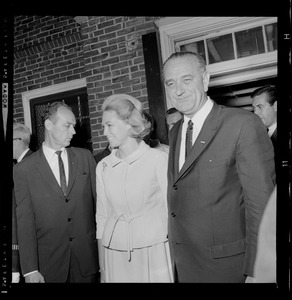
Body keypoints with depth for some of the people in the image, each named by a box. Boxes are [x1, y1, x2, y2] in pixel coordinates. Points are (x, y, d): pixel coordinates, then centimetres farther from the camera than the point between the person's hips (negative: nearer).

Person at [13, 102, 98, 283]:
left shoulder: (85, 157, 1)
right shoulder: (24, 169, -5)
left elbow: (99, 199, 4)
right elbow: (25, 220, -6)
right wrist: (30, 270, -8)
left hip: (88, 256, 2)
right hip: (49, 262, -1)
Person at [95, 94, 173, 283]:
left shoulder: (158, 159, -10)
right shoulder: (103, 166, 2)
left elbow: (171, 209, -6)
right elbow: (102, 217, 6)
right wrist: (102, 267, 8)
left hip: (153, 254, -3)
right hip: (114, 258, 3)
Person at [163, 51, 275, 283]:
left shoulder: (243, 124, -16)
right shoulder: (174, 132, 6)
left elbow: (261, 202, -17)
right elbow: (178, 194, 7)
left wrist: (256, 271, -17)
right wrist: (176, 250, 3)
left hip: (228, 264, -5)